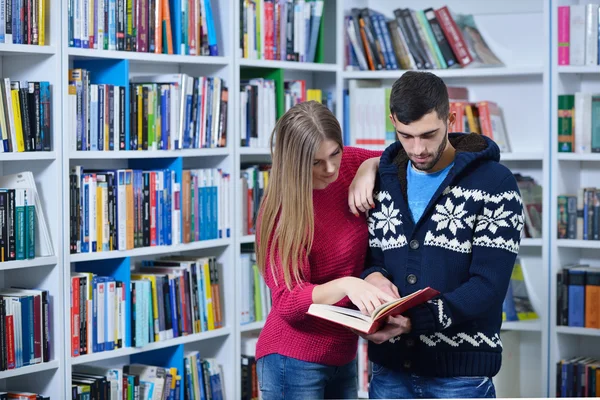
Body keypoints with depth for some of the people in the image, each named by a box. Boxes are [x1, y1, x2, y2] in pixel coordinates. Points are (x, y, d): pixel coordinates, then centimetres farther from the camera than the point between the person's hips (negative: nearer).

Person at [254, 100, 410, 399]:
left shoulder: (349, 165, -3)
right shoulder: (281, 209, -19)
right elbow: (287, 303, -23)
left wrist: (370, 166, -8)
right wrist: (346, 285, -39)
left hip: (342, 357, 6)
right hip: (294, 362, -6)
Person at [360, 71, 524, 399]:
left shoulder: (495, 184, -8)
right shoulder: (382, 179, 7)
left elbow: (488, 287, -15)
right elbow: (363, 255, 12)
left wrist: (413, 320, -28)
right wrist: (371, 276, -13)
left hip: (461, 371, -4)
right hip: (390, 369, 4)